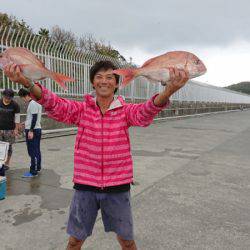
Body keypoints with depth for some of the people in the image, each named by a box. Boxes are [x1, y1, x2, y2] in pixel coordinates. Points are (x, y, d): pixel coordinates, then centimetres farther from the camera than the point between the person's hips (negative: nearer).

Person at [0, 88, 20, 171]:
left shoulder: (15, 105, -5)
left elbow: (17, 118, -1)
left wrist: (16, 129, -4)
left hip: (10, 130, -2)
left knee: (8, 147, 3)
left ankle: (7, 163, 14)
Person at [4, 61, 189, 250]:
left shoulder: (125, 110, -4)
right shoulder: (81, 109, -2)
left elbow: (145, 112, -24)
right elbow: (55, 104, -19)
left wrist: (169, 91, -46)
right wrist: (27, 83, -38)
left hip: (118, 186, 0)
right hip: (85, 185, 1)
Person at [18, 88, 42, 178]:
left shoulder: (33, 104, -15)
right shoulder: (36, 103, 15)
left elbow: (34, 118, -21)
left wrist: (31, 131, -21)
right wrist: (26, 123, 26)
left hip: (33, 130, -10)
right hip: (37, 129, 10)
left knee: (32, 151, -6)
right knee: (36, 150, 15)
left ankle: (33, 172, -2)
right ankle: (37, 168, 24)